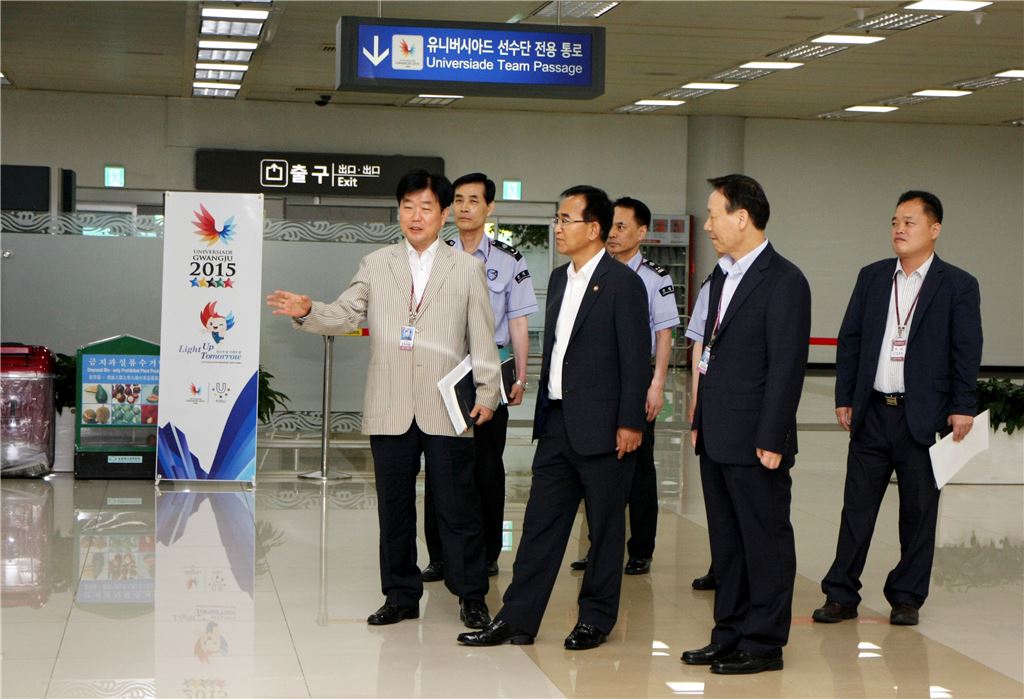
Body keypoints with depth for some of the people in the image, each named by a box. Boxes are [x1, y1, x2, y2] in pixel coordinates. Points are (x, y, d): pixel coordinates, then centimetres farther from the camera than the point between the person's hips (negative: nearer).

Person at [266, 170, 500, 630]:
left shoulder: (467, 269, 7)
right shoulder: (375, 265, 11)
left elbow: (482, 336, 4)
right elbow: (344, 316, 2)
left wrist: (486, 392, -2)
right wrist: (307, 312, -18)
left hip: (447, 408, -2)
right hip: (390, 409, 2)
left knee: (458, 505, 1)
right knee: (394, 506, 8)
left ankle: (471, 596, 11)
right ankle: (400, 595, 18)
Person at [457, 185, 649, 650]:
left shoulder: (623, 284, -10)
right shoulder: (559, 279, 14)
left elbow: (636, 358, -12)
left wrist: (629, 423, -15)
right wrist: (544, 411, 15)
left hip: (601, 427, -7)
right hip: (557, 422, 7)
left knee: (605, 526, 5)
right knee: (540, 522, 7)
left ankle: (596, 619, 17)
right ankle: (516, 619, 10)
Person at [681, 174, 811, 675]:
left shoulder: (784, 280, -12)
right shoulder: (723, 275, 15)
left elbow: (787, 366, -16)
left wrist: (771, 440, -18)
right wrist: (701, 421, 16)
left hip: (754, 442, -9)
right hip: (717, 440, 9)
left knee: (765, 542, 2)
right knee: (726, 542, 14)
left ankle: (763, 643, 9)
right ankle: (729, 637, 23)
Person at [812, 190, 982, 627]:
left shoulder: (957, 285, -1)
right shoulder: (872, 277, 9)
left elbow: (967, 352, -3)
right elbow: (849, 340, 10)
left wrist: (962, 408, -10)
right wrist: (844, 398, 6)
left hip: (923, 416, -3)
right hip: (872, 412, 3)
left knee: (919, 511, 6)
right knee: (857, 506, 5)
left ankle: (907, 598, 17)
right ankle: (841, 595, 11)